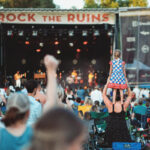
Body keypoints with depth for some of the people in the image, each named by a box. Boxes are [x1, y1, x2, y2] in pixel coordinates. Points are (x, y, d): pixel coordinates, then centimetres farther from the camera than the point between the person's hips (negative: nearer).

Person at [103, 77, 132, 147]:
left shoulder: (110, 106, -9)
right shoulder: (124, 106, -4)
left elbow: (104, 94, 4)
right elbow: (130, 95, 12)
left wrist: (107, 83, 7)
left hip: (111, 129, -1)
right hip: (122, 128, 1)